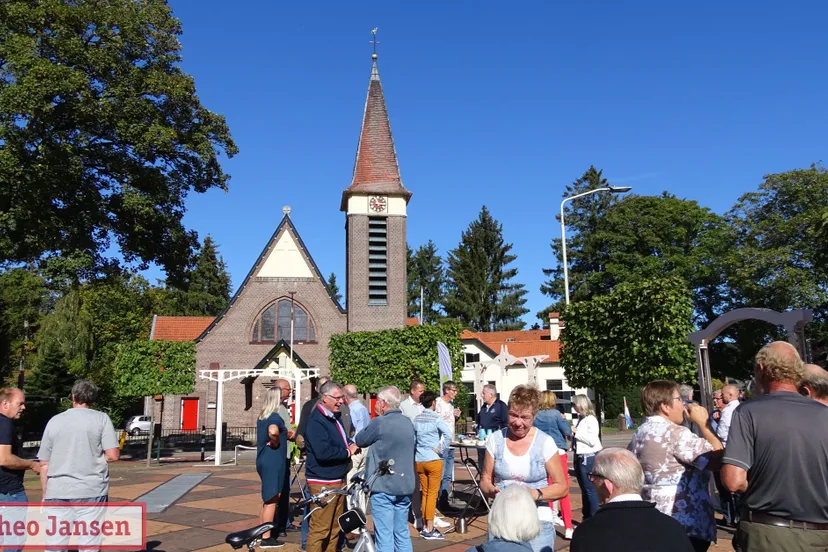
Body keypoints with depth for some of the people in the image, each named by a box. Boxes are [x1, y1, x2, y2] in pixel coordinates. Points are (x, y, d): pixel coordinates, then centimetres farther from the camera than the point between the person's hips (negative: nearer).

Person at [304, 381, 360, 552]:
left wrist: (351, 445, 2)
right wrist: (347, 452, -15)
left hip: (338, 480, 10)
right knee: (319, 529, -6)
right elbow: (323, 453, -28)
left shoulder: (334, 417, 14)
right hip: (323, 482, -10)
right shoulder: (316, 421, -17)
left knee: (334, 527, 17)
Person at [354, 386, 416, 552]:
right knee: (402, 533, 14)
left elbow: (360, 440, -2)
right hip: (405, 485, 7)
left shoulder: (379, 422, -14)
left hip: (383, 485, -7)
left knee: (384, 535, -1)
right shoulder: (408, 423, 7)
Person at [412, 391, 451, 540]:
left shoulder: (417, 419, 5)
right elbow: (448, 434, -21)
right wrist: (440, 448, -11)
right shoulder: (436, 419, -11)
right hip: (433, 460, -5)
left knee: (424, 493, 14)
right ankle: (429, 530, 4)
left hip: (419, 460, 5)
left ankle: (424, 527, 18)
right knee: (432, 494, 2)